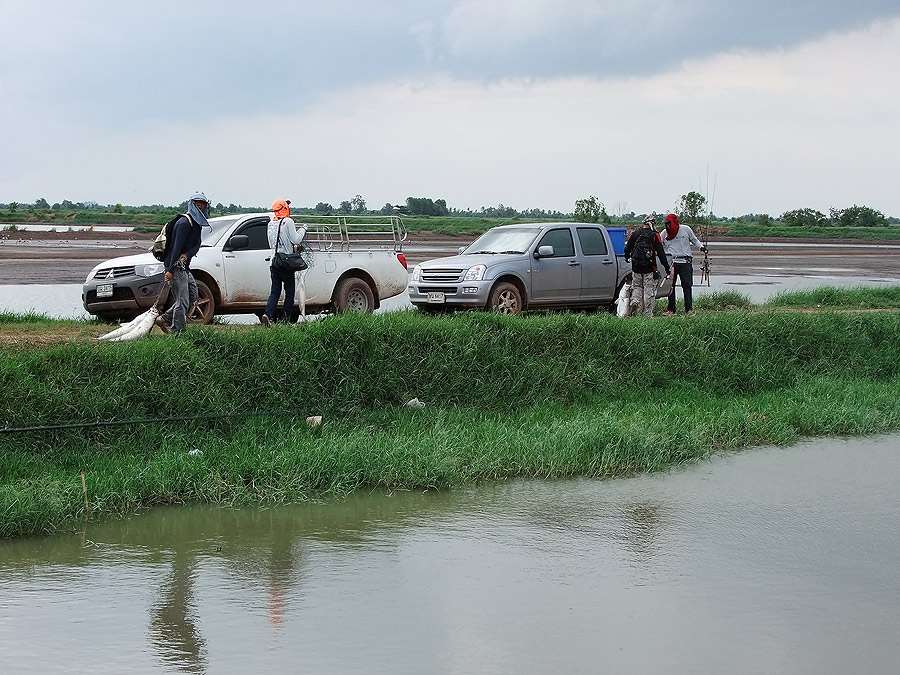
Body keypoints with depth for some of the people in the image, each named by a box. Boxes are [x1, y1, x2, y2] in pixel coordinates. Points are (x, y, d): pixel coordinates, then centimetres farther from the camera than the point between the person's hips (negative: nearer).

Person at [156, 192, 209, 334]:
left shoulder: (197, 223, 14)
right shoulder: (185, 222, -16)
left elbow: (197, 246, 5)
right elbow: (177, 246, -22)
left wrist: (186, 255, -18)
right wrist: (171, 270, -27)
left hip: (184, 266, 10)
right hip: (175, 266, -10)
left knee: (192, 296, 15)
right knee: (182, 300, -10)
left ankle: (164, 319, 19)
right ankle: (178, 331, -7)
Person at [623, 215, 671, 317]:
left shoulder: (635, 233, 3)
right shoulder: (655, 236, -6)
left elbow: (627, 249, 6)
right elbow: (661, 254, -7)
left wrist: (627, 259, 27)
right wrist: (667, 267, -2)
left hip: (636, 267, 3)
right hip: (649, 269, -3)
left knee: (637, 287, 19)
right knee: (649, 290, 3)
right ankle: (647, 314, 4)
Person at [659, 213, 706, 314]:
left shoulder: (686, 229, 3)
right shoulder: (664, 233, 7)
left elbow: (694, 240, 16)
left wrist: (701, 247, 2)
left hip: (685, 262, -2)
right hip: (671, 262, 2)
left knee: (687, 286, -4)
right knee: (670, 286, -1)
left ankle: (689, 309, 0)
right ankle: (671, 309, 5)